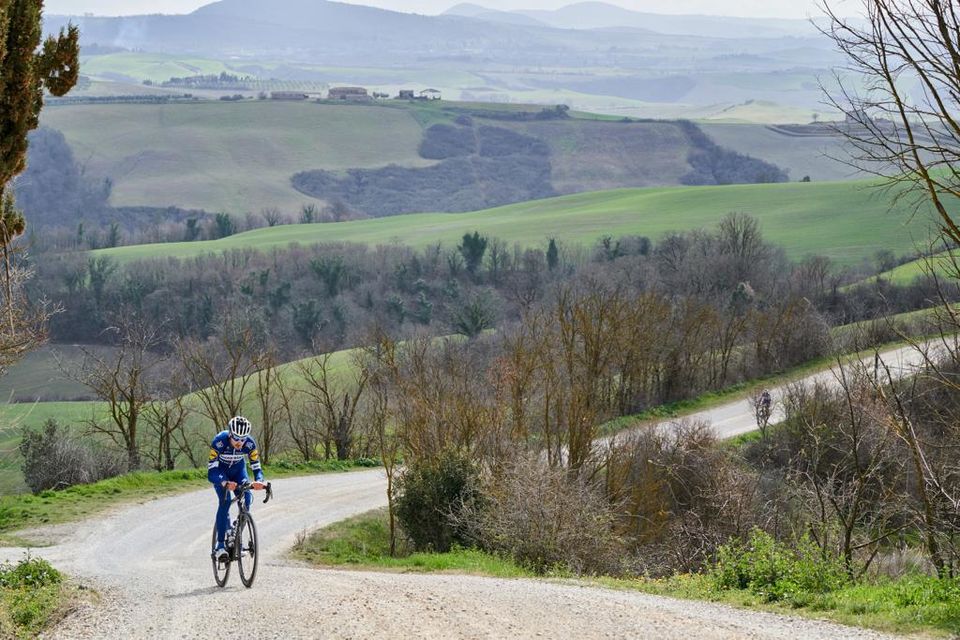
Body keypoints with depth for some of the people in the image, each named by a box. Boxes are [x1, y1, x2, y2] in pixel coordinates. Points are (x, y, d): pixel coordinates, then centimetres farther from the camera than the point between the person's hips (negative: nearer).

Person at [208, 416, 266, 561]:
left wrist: (259, 481, -49)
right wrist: (225, 483, -57)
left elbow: (256, 467, -26)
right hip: (220, 470, -3)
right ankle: (220, 545, -19)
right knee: (225, 502, -23)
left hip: (238, 469, 3)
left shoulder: (249, 443, -30)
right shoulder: (219, 441, -37)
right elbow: (211, 472, -38)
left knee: (246, 498, -20)